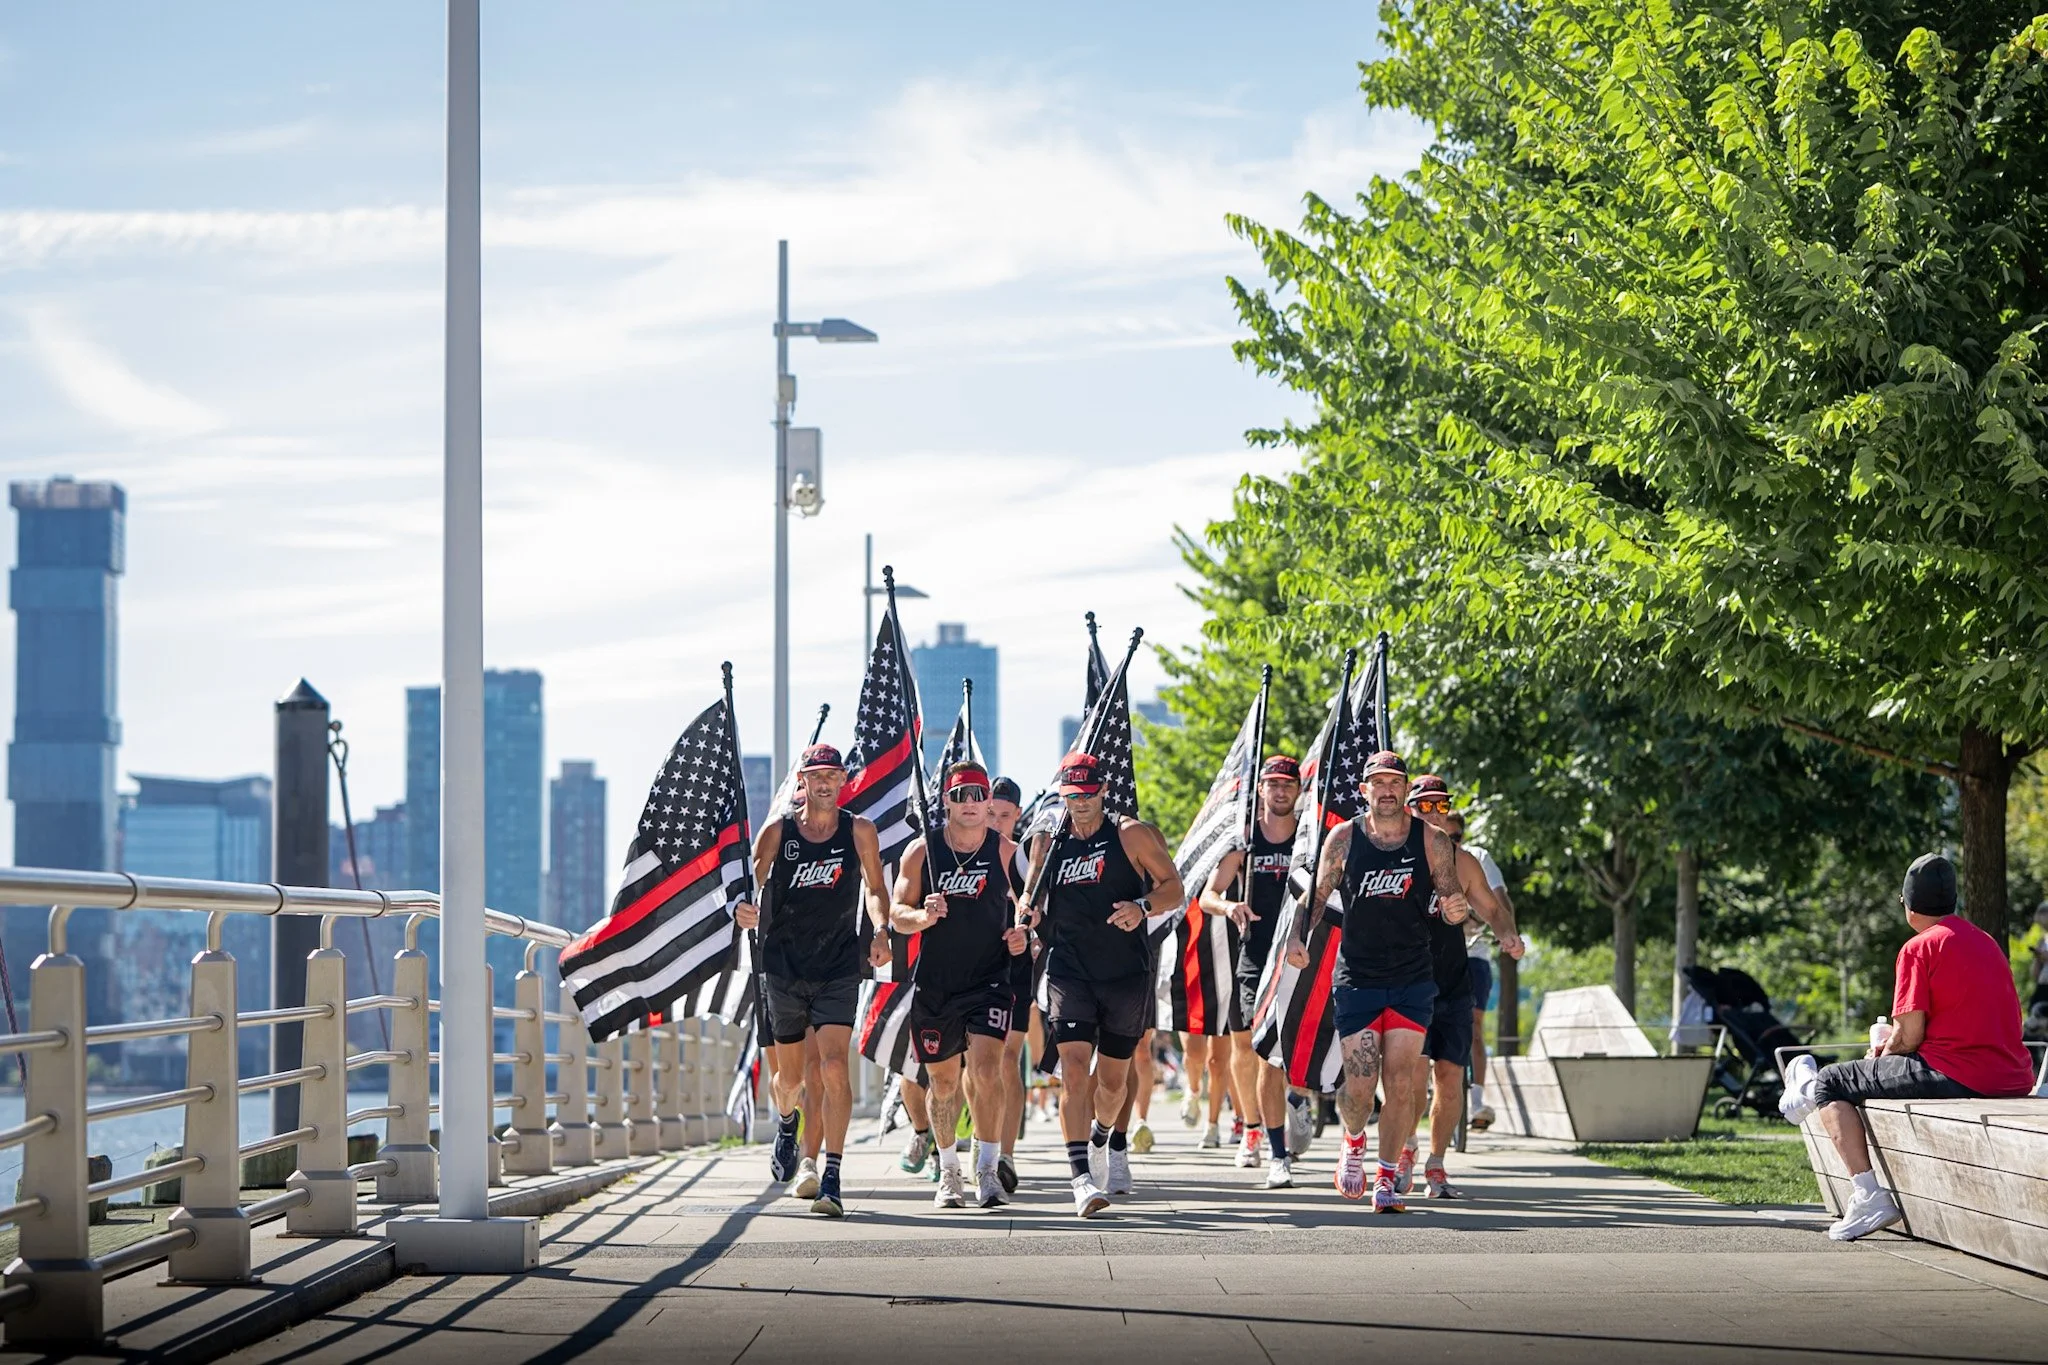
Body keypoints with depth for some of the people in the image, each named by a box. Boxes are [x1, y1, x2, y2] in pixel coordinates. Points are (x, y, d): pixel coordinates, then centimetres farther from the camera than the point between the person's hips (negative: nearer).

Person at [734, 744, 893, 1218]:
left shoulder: (859, 831, 1)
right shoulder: (777, 832, 1)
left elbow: (874, 890, 11)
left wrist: (881, 931, -8)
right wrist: (742, 908, -20)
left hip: (838, 970, -1)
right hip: (783, 968, 1)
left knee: (834, 1067, -18)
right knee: (789, 1076, 11)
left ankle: (832, 1178, -18)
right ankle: (787, 1124, 48)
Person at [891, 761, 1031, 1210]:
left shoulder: (1005, 851, 0)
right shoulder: (921, 851, 1)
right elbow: (897, 911, 2)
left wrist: (1022, 933, -13)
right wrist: (922, 916, -19)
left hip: (989, 979, -2)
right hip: (934, 983, 2)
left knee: (987, 1067, -19)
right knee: (942, 1081, 11)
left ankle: (987, 1170, -11)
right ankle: (948, 1172, 28)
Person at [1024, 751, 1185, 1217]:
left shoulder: (1132, 835, 0)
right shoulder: (1047, 842, 10)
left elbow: (1173, 888, -2)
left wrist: (1143, 906, -21)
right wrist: (1028, 915, 0)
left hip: (1127, 974, -1)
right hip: (1069, 973, 1)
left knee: (1112, 1078, 12)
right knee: (1075, 1068, -17)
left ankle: (1105, 1139, 45)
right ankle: (1082, 1178, -23)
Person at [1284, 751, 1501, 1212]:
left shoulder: (1432, 841, 0)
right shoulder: (1343, 838, 0)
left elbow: (1451, 895, 5)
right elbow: (1318, 893, 6)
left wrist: (1456, 908, -19)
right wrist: (1299, 936, -10)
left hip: (1413, 982, 0)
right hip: (1356, 979, 0)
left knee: (1400, 1083, -6)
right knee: (1358, 1087, -4)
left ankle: (1386, 1180, 5)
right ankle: (1353, 1141, 29)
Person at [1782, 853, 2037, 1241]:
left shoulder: (1919, 947, -7)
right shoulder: (1987, 942, 19)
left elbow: (1909, 1036, -13)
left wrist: (1884, 1051, 10)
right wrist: (1893, 1044, 25)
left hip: (1955, 1075, -9)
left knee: (1830, 1083, 1)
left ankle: (1869, 1196, -8)